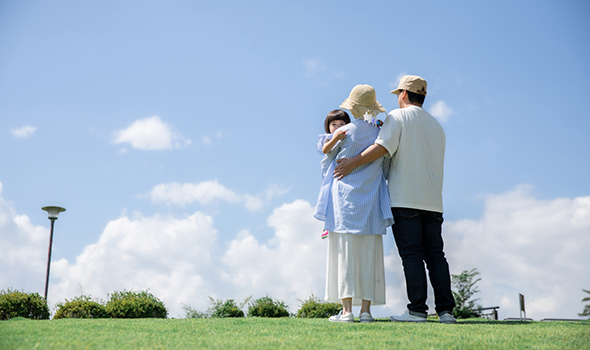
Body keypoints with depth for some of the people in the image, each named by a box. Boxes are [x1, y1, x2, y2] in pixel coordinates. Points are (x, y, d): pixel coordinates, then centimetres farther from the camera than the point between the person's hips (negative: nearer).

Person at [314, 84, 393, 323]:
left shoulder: (344, 132, -6)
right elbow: (386, 169, 11)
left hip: (344, 200, -3)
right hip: (370, 203, 3)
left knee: (345, 254, -1)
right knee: (368, 256, 6)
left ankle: (346, 310, -3)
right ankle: (365, 310, 5)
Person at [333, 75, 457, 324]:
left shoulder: (397, 117, 0)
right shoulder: (437, 126, 22)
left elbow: (383, 147, -14)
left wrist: (352, 163, -10)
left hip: (405, 199, -6)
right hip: (433, 201, 6)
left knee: (411, 255, -6)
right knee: (435, 255, 5)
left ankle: (417, 310, -8)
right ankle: (445, 310, 2)